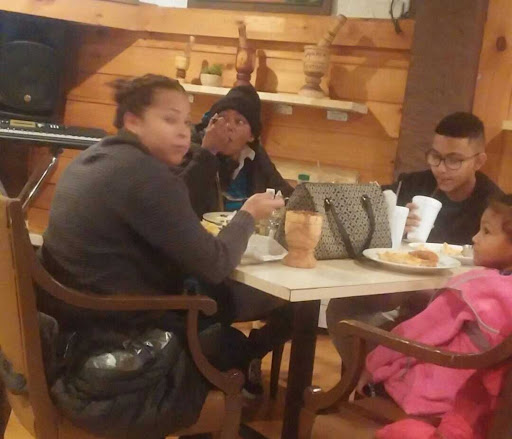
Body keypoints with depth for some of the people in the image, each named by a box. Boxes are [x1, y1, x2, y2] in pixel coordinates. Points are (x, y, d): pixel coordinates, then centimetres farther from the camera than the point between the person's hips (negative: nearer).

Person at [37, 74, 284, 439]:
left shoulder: (95, 158, 8)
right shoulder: (145, 174, -21)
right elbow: (214, 266, -16)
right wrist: (249, 215, 1)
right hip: (114, 377, -9)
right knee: (236, 345, 16)